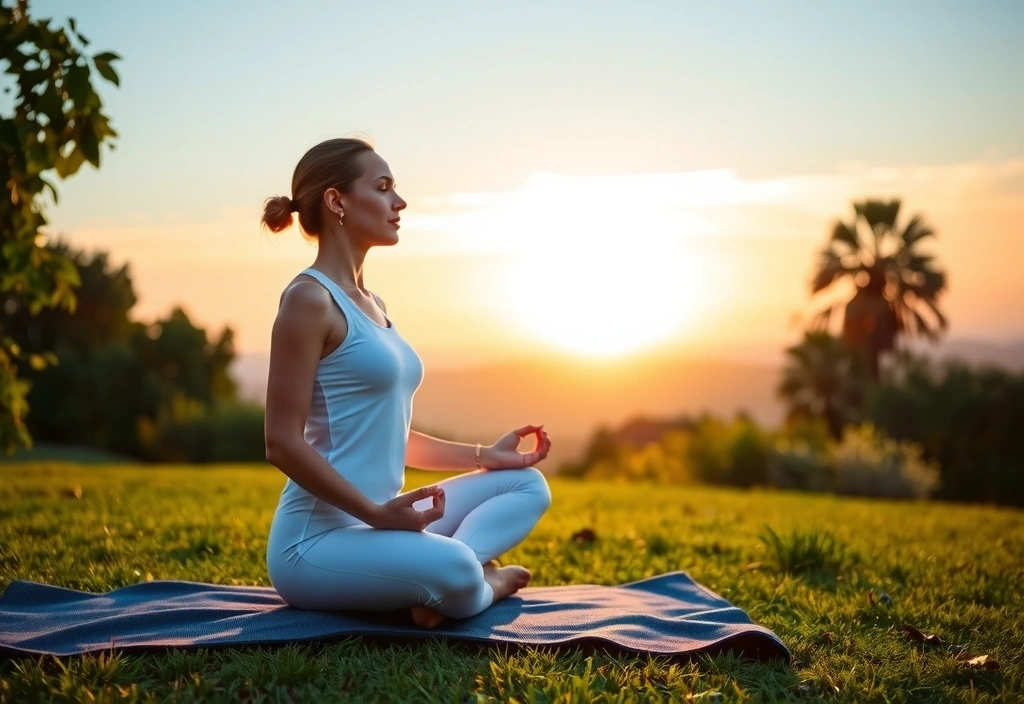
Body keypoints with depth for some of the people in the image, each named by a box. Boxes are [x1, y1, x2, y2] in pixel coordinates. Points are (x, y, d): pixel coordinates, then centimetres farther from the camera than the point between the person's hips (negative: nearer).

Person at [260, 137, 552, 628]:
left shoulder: (370, 305, 16)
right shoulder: (309, 299, -12)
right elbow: (283, 443, -18)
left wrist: (484, 455, 15)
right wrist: (377, 511, -23)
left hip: (374, 524, 10)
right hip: (317, 539, -10)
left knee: (528, 483, 14)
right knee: (453, 570, -35)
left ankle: (440, 581, -11)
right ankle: (480, 582, 1)